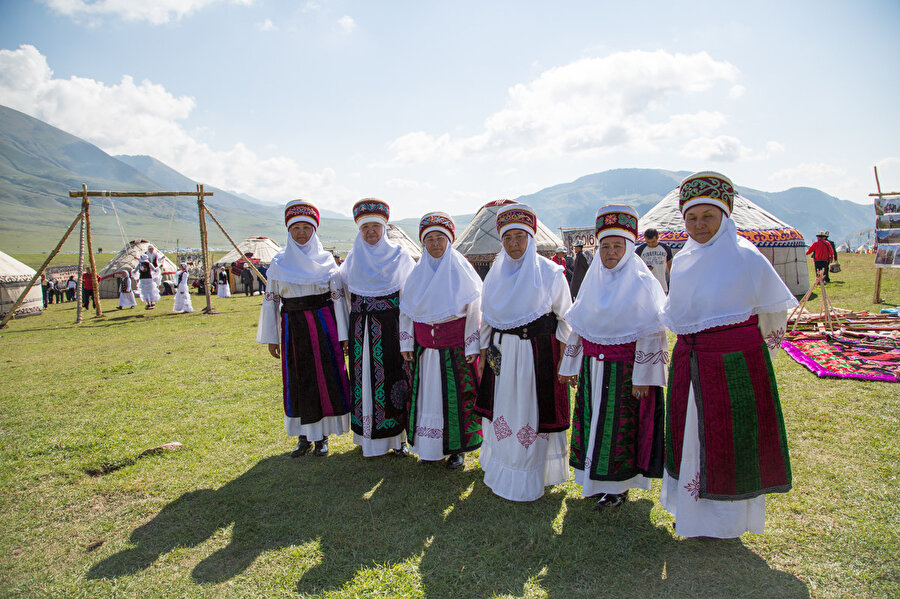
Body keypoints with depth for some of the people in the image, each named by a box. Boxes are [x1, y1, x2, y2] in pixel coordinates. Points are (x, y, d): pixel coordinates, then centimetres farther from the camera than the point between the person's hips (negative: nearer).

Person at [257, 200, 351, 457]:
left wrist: (342, 334, -3)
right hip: (293, 327, 2)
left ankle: (322, 436, 15)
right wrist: (271, 337, 5)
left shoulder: (325, 260, 0)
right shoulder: (279, 263, 4)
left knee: (326, 378, 0)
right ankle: (304, 436, 20)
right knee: (298, 381, 6)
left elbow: (338, 296, 0)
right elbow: (270, 298, 7)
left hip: (323, 326, -1)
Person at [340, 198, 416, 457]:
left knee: (392, 376, -1)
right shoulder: (353, 258, 9)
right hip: (360, 328, 3)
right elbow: (344, 294, 14)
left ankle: (396, 437, 12)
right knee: (364, 377, 7)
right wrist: (346, 331, 9)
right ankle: (367, 436, 20)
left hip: (389, 328, -3)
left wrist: (405, 333, -9)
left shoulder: (398, 255, 0)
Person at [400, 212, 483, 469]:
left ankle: (457, 448, 16)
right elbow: (407, 311, 11)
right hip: (424, 346, 3)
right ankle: (430, 447, 20)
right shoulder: (418, 272, 7)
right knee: (427, 393, 6)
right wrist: (406, 344, 7)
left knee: (457, 394, 1)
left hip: (455, 345, -3)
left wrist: (472, 347, -8)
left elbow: (474, 311, -4)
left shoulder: (461, 270, -3)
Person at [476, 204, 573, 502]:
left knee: (533, 411, 2)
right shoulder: (497, 272, 6)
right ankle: (500, 469, 31)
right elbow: (486, 316, 14)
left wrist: (562, 359, -4)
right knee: (502, 408, 11)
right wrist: (484, 349, 14)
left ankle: (531, 476, 20)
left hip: (538, 352, -4)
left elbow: (565, 318, -2)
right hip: (502, 353, 4)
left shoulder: (549, 272, -7)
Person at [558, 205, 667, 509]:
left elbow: (650, 333, -11)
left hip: (624, 368, -5)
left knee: (620, 424, 3)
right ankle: (595, 479, 27)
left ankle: (618, 485, 19)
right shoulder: (593, 280, 8)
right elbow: (577, 327, 12)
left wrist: (642, 376, -15)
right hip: (592, 366, 5)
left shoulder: (641, 282, -8)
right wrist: (571, 365, 13)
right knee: (592, 420, 11)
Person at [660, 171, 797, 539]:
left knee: (731, 441, 6)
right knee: (690, 438, 13)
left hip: (735, 366, -5)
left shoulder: (745, 256, -9)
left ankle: (727, 520, 24)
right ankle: (691, 511, 31)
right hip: (688, 364, 5)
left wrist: (756, 354, 8)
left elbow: (775, 310, 0)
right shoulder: (682, 260, 7)